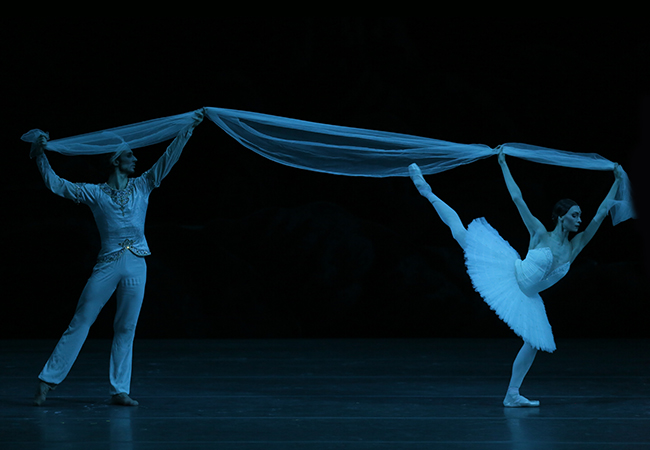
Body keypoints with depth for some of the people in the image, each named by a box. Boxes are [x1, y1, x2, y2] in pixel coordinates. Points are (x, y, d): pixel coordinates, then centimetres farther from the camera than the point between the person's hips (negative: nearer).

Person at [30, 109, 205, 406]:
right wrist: (41, 156, -10)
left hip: (136, 266, 3)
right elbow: (56, 185, 1)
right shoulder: (96, 194, 5)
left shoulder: (142, 187, 12)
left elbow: (169, 158, 9)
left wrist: (189, 127, 4)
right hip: (107, 265, -3)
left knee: (126, 329, 4)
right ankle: (47, 381, 1)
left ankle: (119, 391, 7)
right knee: (80, 322, -3)